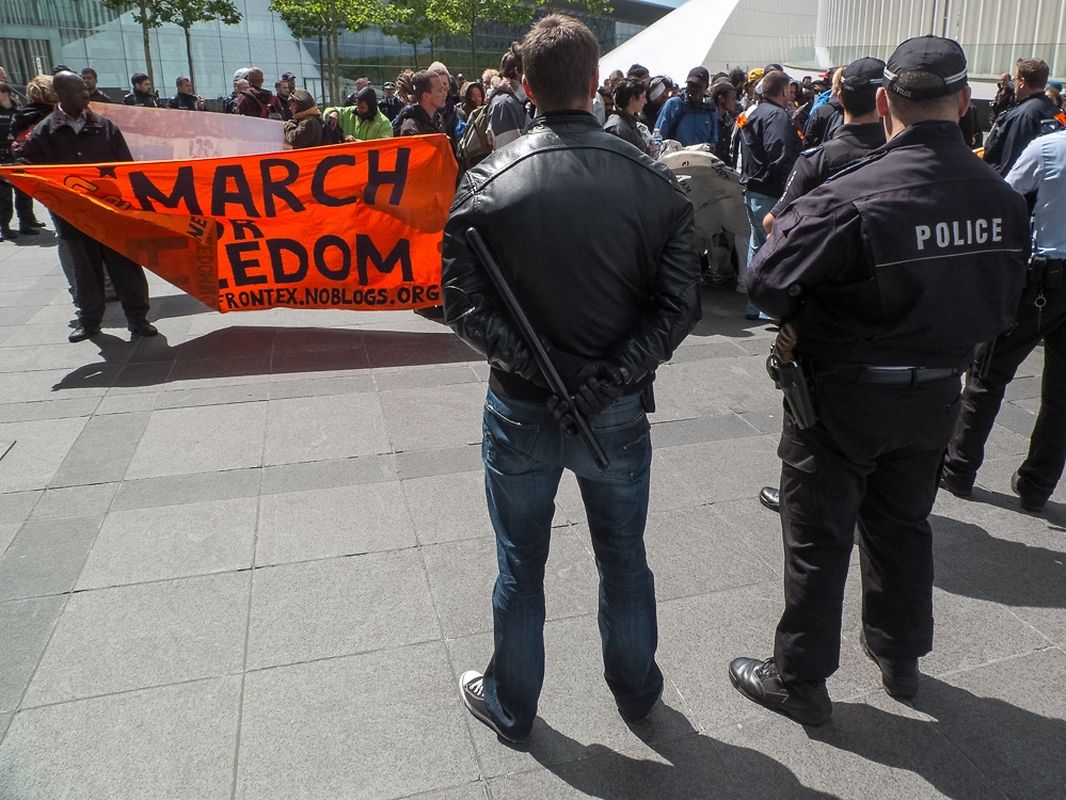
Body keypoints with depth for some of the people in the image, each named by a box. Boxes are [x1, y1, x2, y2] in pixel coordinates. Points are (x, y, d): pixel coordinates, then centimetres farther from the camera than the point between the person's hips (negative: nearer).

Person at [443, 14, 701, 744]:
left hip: (521, 410, 0)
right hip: (618, 410, 1)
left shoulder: (487, 184, -11)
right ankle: (637, 690, 43)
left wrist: (536, 371, -12)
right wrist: (606, 382, -13)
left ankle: (512, 704, 38)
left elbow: (463, 306, -13)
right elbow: (680, 306, -11)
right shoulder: (655, 182, -8)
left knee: (521, 568, 17)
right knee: (625, 561, 21)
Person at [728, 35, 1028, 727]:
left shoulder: (852, 198, -25)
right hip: (936, 394, 6)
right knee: (903, 525, 23)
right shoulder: (1004, 200, -6)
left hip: (843, 395, -5)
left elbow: (767, 281, -23)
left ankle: (798, 682, 23)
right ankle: (901, 658, 42)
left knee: (818, 539, 9)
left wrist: (805, 324, -5)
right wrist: (940, 341, 14)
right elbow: (1002, 307, 5)